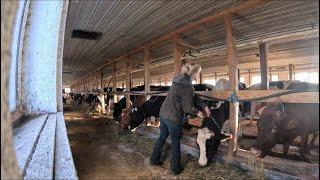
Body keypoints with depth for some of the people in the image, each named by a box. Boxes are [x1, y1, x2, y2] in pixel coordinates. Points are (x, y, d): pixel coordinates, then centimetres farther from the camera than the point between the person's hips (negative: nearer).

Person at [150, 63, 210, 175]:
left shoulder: (181, 79, 5)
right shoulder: (187, 86, -22)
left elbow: (194, 96, 13)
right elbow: (187, 107, -16)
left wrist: (204, 106, 13)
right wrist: (197, 112, 3)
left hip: (163, 113, 8)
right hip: (173, 118, -8)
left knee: (162, 137, 23)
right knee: (175, 142, 11)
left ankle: (154, 160, 40)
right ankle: (176, 169, 30)